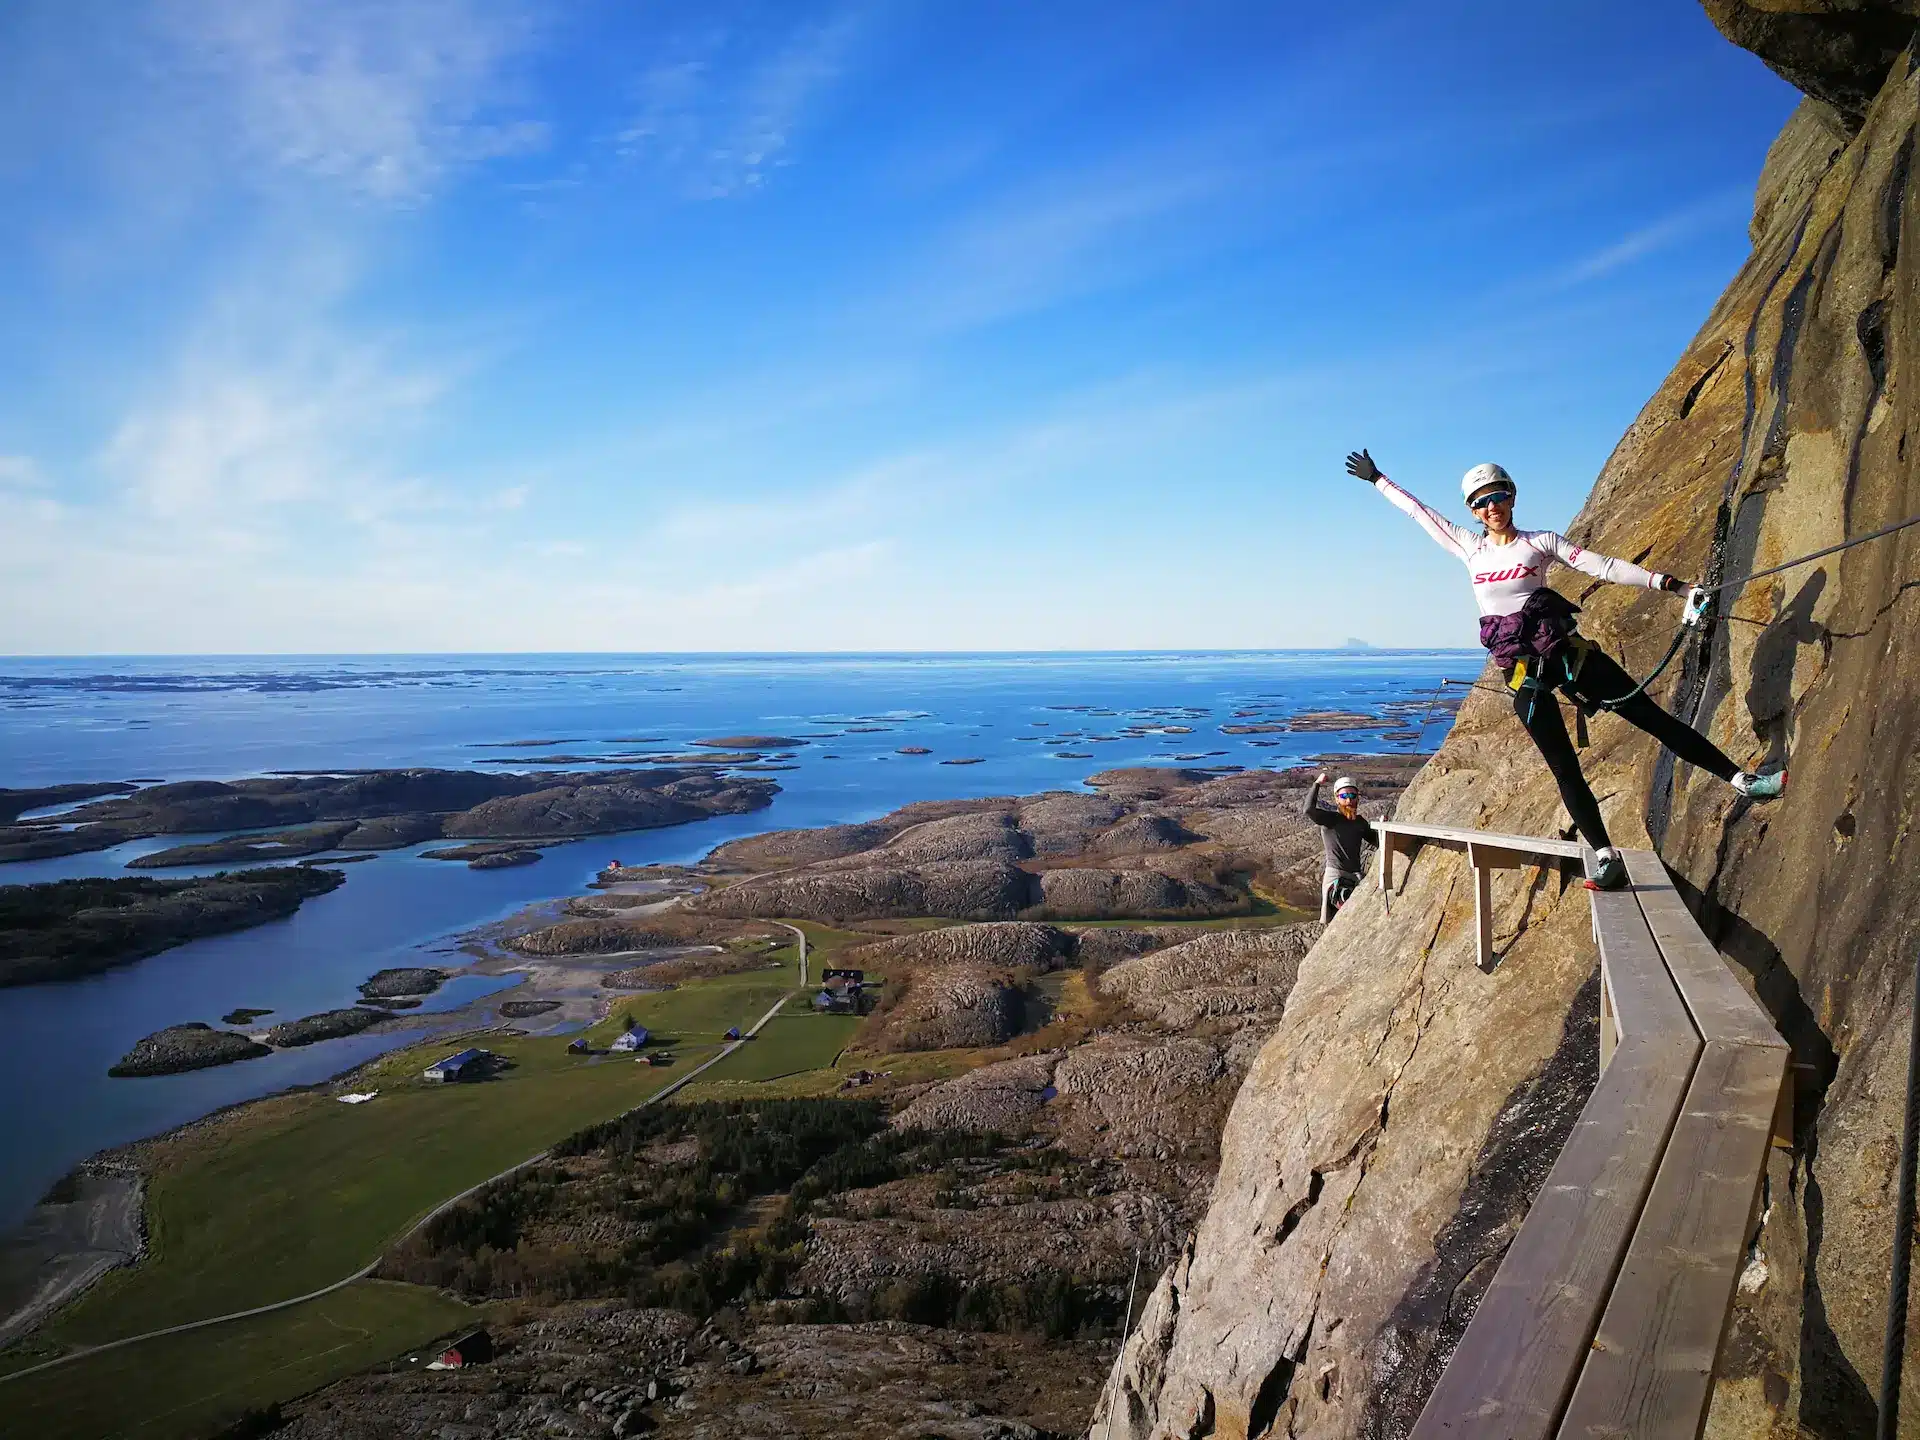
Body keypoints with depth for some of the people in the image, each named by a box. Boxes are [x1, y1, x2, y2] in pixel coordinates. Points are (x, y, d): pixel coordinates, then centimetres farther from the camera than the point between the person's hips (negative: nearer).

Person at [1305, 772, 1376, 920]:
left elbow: (1377, 842, 25)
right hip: (1335, 878, -6)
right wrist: (1317, 783, -16)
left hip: (1357, 876, 6)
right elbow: (1309, 810, -25)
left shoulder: (1360, 822, 15)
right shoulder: (1329, 819, -5)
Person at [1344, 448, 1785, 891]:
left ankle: (1740, 779, 4)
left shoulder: (1540, 542, 6)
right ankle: (1607, 858, 0)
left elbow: (1605, 568, 2)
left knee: (1649, 715, -3)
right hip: (1523, 670, 1)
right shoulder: (1470, 548, 12)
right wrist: (1376, 479, 27)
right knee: (1564, 769, -2)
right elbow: (1417, 511, 20)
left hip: (1566, 650, -1)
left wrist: (1670, 584, -4)